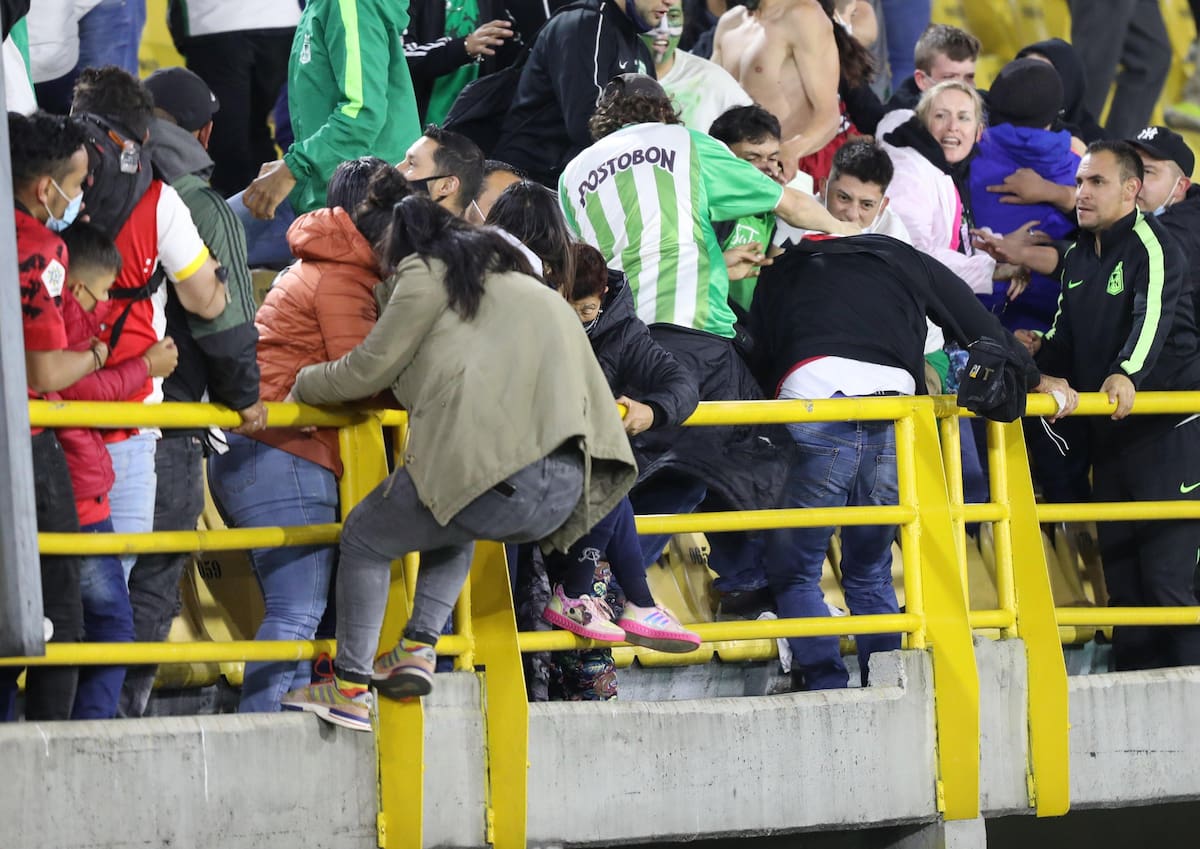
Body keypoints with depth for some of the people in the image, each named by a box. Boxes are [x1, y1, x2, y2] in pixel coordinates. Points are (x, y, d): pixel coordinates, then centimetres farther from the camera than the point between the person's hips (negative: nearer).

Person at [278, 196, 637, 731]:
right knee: (453, 529, 37)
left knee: (364, 539, 15)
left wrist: (303, 385, 30)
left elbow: (370, 370, 12)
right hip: (565, 491, 7)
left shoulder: (427, 273, 11)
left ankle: (351, 687, 13)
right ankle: (419, 648, 23)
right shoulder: (517, 282, 33)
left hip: (490, 468, -7)